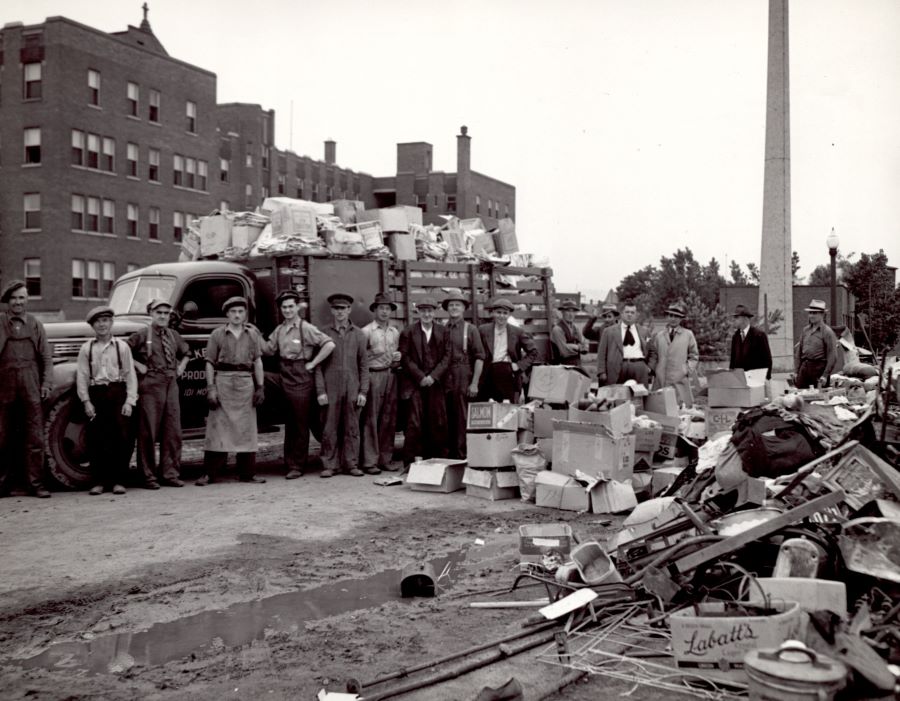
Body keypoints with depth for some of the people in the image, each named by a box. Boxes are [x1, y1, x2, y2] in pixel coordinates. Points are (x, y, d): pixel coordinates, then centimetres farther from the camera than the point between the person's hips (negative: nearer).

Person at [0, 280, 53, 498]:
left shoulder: (35, 325, 11)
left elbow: (46, 356, 9)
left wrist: (47, 383, -1)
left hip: (31, 386, 1)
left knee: (35, 436, -2)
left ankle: (36, 483, 3)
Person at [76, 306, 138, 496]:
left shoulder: (122, 346, 5)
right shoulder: (86, 348, 7)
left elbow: (130, 375, 3)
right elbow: (81, 376, 5)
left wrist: (129, 401, -4)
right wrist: (86, 401, -4)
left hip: (117, 393, -1)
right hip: (96, 395, 1)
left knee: (121, 438, -2)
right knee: (96, 439, 0)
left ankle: (118, 481, 6)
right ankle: (99, 481, 8)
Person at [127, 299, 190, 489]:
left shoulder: (174, 336, 14)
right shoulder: (141, 335, -1)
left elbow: (185, 352, 32)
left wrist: (181, 367, 16)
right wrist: (138, 365, -7)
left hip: (171, 384, 5)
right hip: (150, 386, -5)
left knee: (173, 431, 5)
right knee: (148, 432, -2)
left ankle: (170, 473, 13)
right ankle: (149, 476, 4)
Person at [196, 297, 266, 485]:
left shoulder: (252, 334, 11)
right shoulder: (217, 334, 5)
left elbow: (257, 361, 10)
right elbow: (210, 363, 3)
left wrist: (260, 387, 3)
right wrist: (210, 388, -6)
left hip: (246, 382, 2)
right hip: (223, 380, -2)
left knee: (247, 429, 5)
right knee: (217, 427, -4)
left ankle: (247, 473, 12)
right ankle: (209, 473, 0)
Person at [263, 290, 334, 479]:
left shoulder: (306, 329, -8)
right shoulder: (279, 330, 11)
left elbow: (329, 344, -16)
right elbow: (267, 350, 12)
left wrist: (312, 364, -12)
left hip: (301, 380, -6)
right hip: (284, 377, 6)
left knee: (300, 425, 1)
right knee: (289, 424, 12)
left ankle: (297, 466, 8)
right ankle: (289, 463, 21)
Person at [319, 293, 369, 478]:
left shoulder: (358, 334, 9)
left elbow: (363, 365, 8)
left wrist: (363, 391, 1)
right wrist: (320, 391, -4)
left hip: (352, 389, 1)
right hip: (331, 388, -1)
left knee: (352, 428, 4)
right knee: (330, 429, -1)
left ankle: (351, 464, 11)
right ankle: (330, 465, 6)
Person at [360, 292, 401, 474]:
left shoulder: (395, 332, 15)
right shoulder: (366, 331, -2)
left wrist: (397, 359, 3)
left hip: (391, 375, 6)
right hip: (374, 375, -5)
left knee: (389, 419, 7)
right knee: (371, 419, -5)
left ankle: (385, 459, 13)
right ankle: (370, 462, -1)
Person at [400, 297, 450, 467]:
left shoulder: (443, 332, 10)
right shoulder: (408, 332, 3)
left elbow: (446, 357, 5)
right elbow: (405, 357, -1)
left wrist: (433, 376, -8)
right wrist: (421, 377, -9)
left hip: (436, 383, 2)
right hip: (414, 383, -2)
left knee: (438, 423, 1)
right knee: (414, 423, -8)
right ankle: (410, 462, -4)